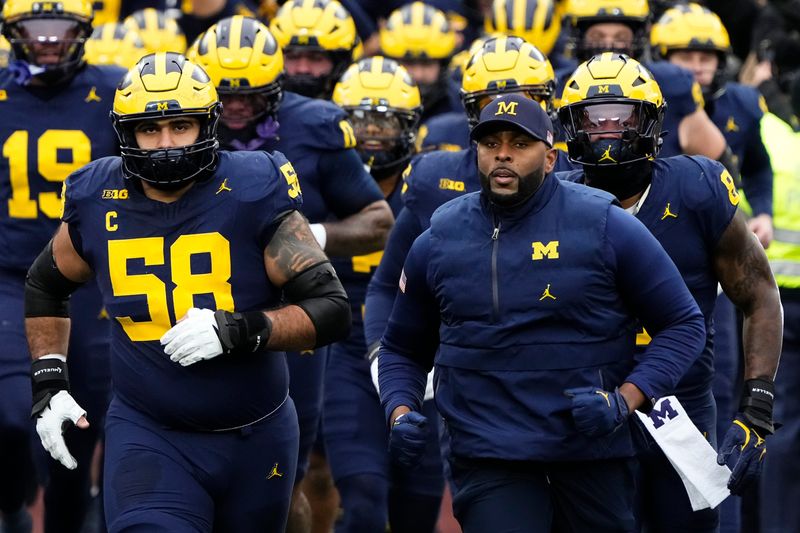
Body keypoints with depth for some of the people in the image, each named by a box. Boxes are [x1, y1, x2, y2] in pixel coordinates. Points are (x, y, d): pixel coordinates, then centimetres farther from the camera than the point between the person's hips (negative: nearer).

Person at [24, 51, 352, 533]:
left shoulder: (253, 195, -11)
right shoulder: (98, 204, -2)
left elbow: (333, 309, -12)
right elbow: (45, 286, 20)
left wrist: (237, 331, -25)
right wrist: (49, 381, 9)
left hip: (257, 437, 0)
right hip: (149, 434, 0)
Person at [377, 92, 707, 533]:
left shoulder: (605, 228, -2)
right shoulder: (437, 243, 7)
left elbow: (684, 325, 1)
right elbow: (402, 348, 19)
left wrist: (625, 399, -13)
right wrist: (400, 413, -1)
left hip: (592, 452, -1)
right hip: (488, 458, 1)